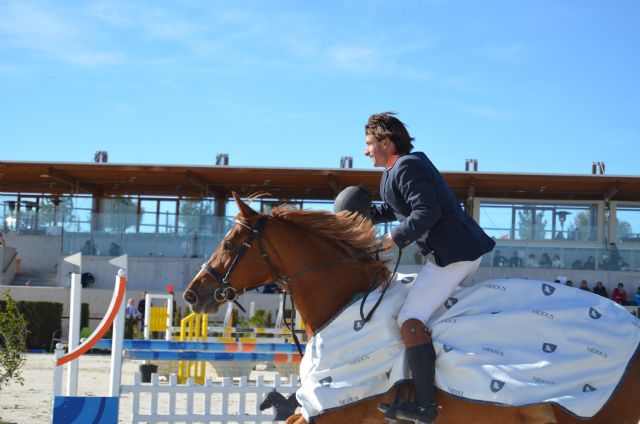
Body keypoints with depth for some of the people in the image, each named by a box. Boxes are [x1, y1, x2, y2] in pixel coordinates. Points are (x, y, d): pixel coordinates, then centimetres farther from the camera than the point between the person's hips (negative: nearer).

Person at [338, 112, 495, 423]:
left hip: (451, 254, -12)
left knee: (410, 321, -15)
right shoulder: (411, 164, 19)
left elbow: (427, 213, -23)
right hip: (465, 250, 12)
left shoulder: (406, 167, -13)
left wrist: (396, 238, -13)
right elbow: (394, 209, 29)